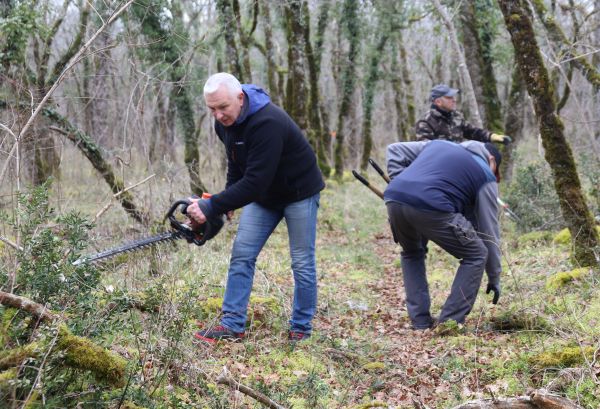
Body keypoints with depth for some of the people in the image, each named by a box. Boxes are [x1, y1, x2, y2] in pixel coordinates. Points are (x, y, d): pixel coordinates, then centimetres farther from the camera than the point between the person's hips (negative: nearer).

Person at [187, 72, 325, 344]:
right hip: (262, 194, 8)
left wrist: (212, 207, -37)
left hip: (298, 192, -7)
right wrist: (227, 200, 0)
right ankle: (232, 325, 3)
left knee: (303, 263, -1)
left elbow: (254, 181, -38)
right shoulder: (225, 121, -8)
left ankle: (301, 329, 12)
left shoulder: (267, 123, -35)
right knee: (241, 255, 0)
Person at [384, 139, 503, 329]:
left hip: (393, 198, 6)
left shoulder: (440, 144, 35)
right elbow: (490, 231, 21)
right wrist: (494, 278, 29)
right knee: (476, 256, 14)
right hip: (430, 206, -5)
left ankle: (420, 322, 26)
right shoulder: (486, 176, 21)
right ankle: (449, 323, 11)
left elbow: (394, 150, 31)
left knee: (411, 253, 33)